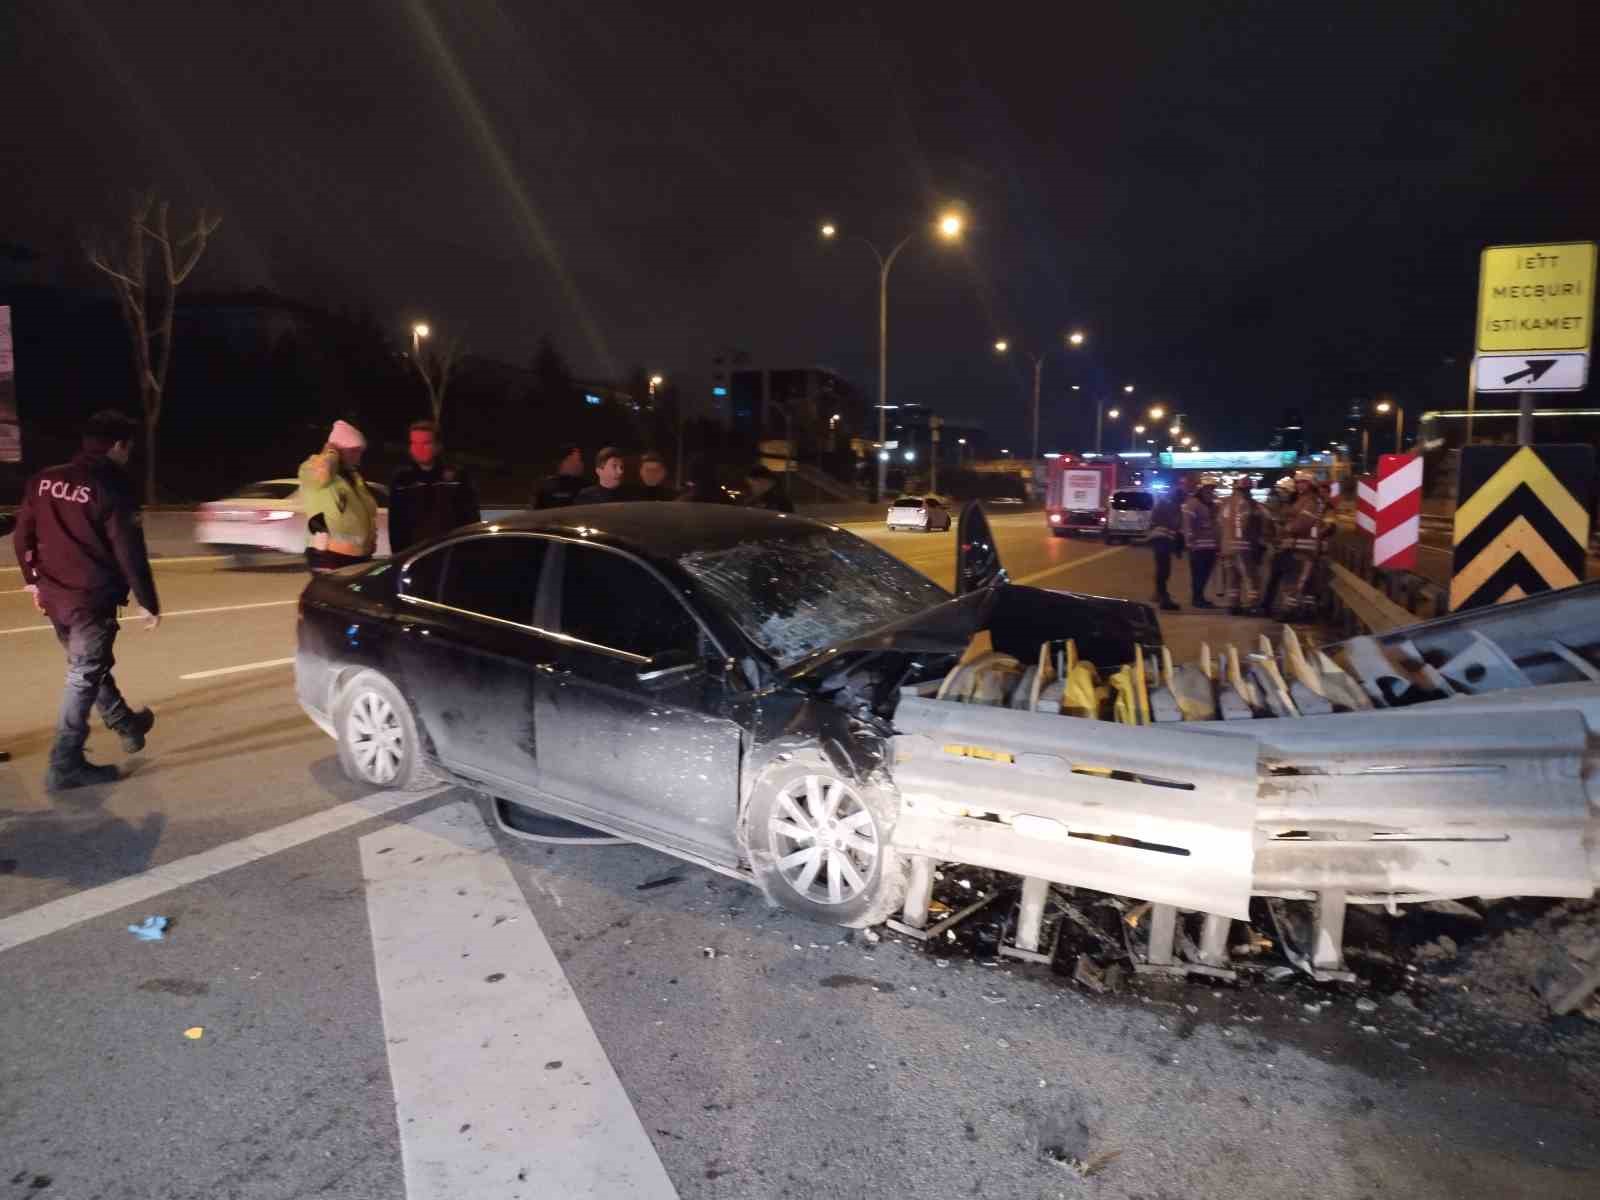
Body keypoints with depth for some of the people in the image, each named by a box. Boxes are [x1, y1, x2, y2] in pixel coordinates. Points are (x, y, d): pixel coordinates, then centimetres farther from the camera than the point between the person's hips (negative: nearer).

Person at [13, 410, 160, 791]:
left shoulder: (44, 480, 5)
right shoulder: (113, 487, -16)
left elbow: (22, 536, 11)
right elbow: (130, 553, -17)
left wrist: (33, 580, 24)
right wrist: (148, 602, -8)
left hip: (54, 597, 7)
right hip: (92, 600, -7)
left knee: (90, 667, 23)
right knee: (84, 679, 2)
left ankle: (126, 725, 42)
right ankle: (65, 766, 6)